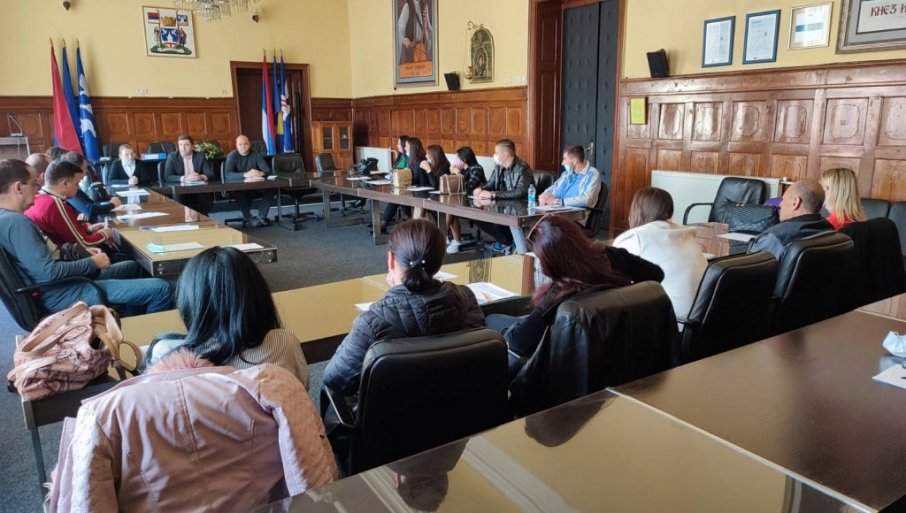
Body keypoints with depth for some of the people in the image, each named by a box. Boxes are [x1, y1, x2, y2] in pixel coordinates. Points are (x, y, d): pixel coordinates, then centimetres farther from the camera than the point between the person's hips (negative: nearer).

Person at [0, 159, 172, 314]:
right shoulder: (15, 222, -22)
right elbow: (49, 271, -28)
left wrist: (85, 253, 7)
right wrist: (92, 262, -14)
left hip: (64, 281, 11)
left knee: (132, 267, 30)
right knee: (161, 289, -16)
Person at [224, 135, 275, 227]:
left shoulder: (256, 154, 4)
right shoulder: (232, 155, -6)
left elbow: (268, 170, -5)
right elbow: (227, 174, -21)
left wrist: (261, 173, -30)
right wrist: (245, 175, -36)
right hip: (239, 187, -3)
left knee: (271, 189, -23)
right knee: (239, 192, -37)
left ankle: (261, 216, -11)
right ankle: (248, 218, -18)